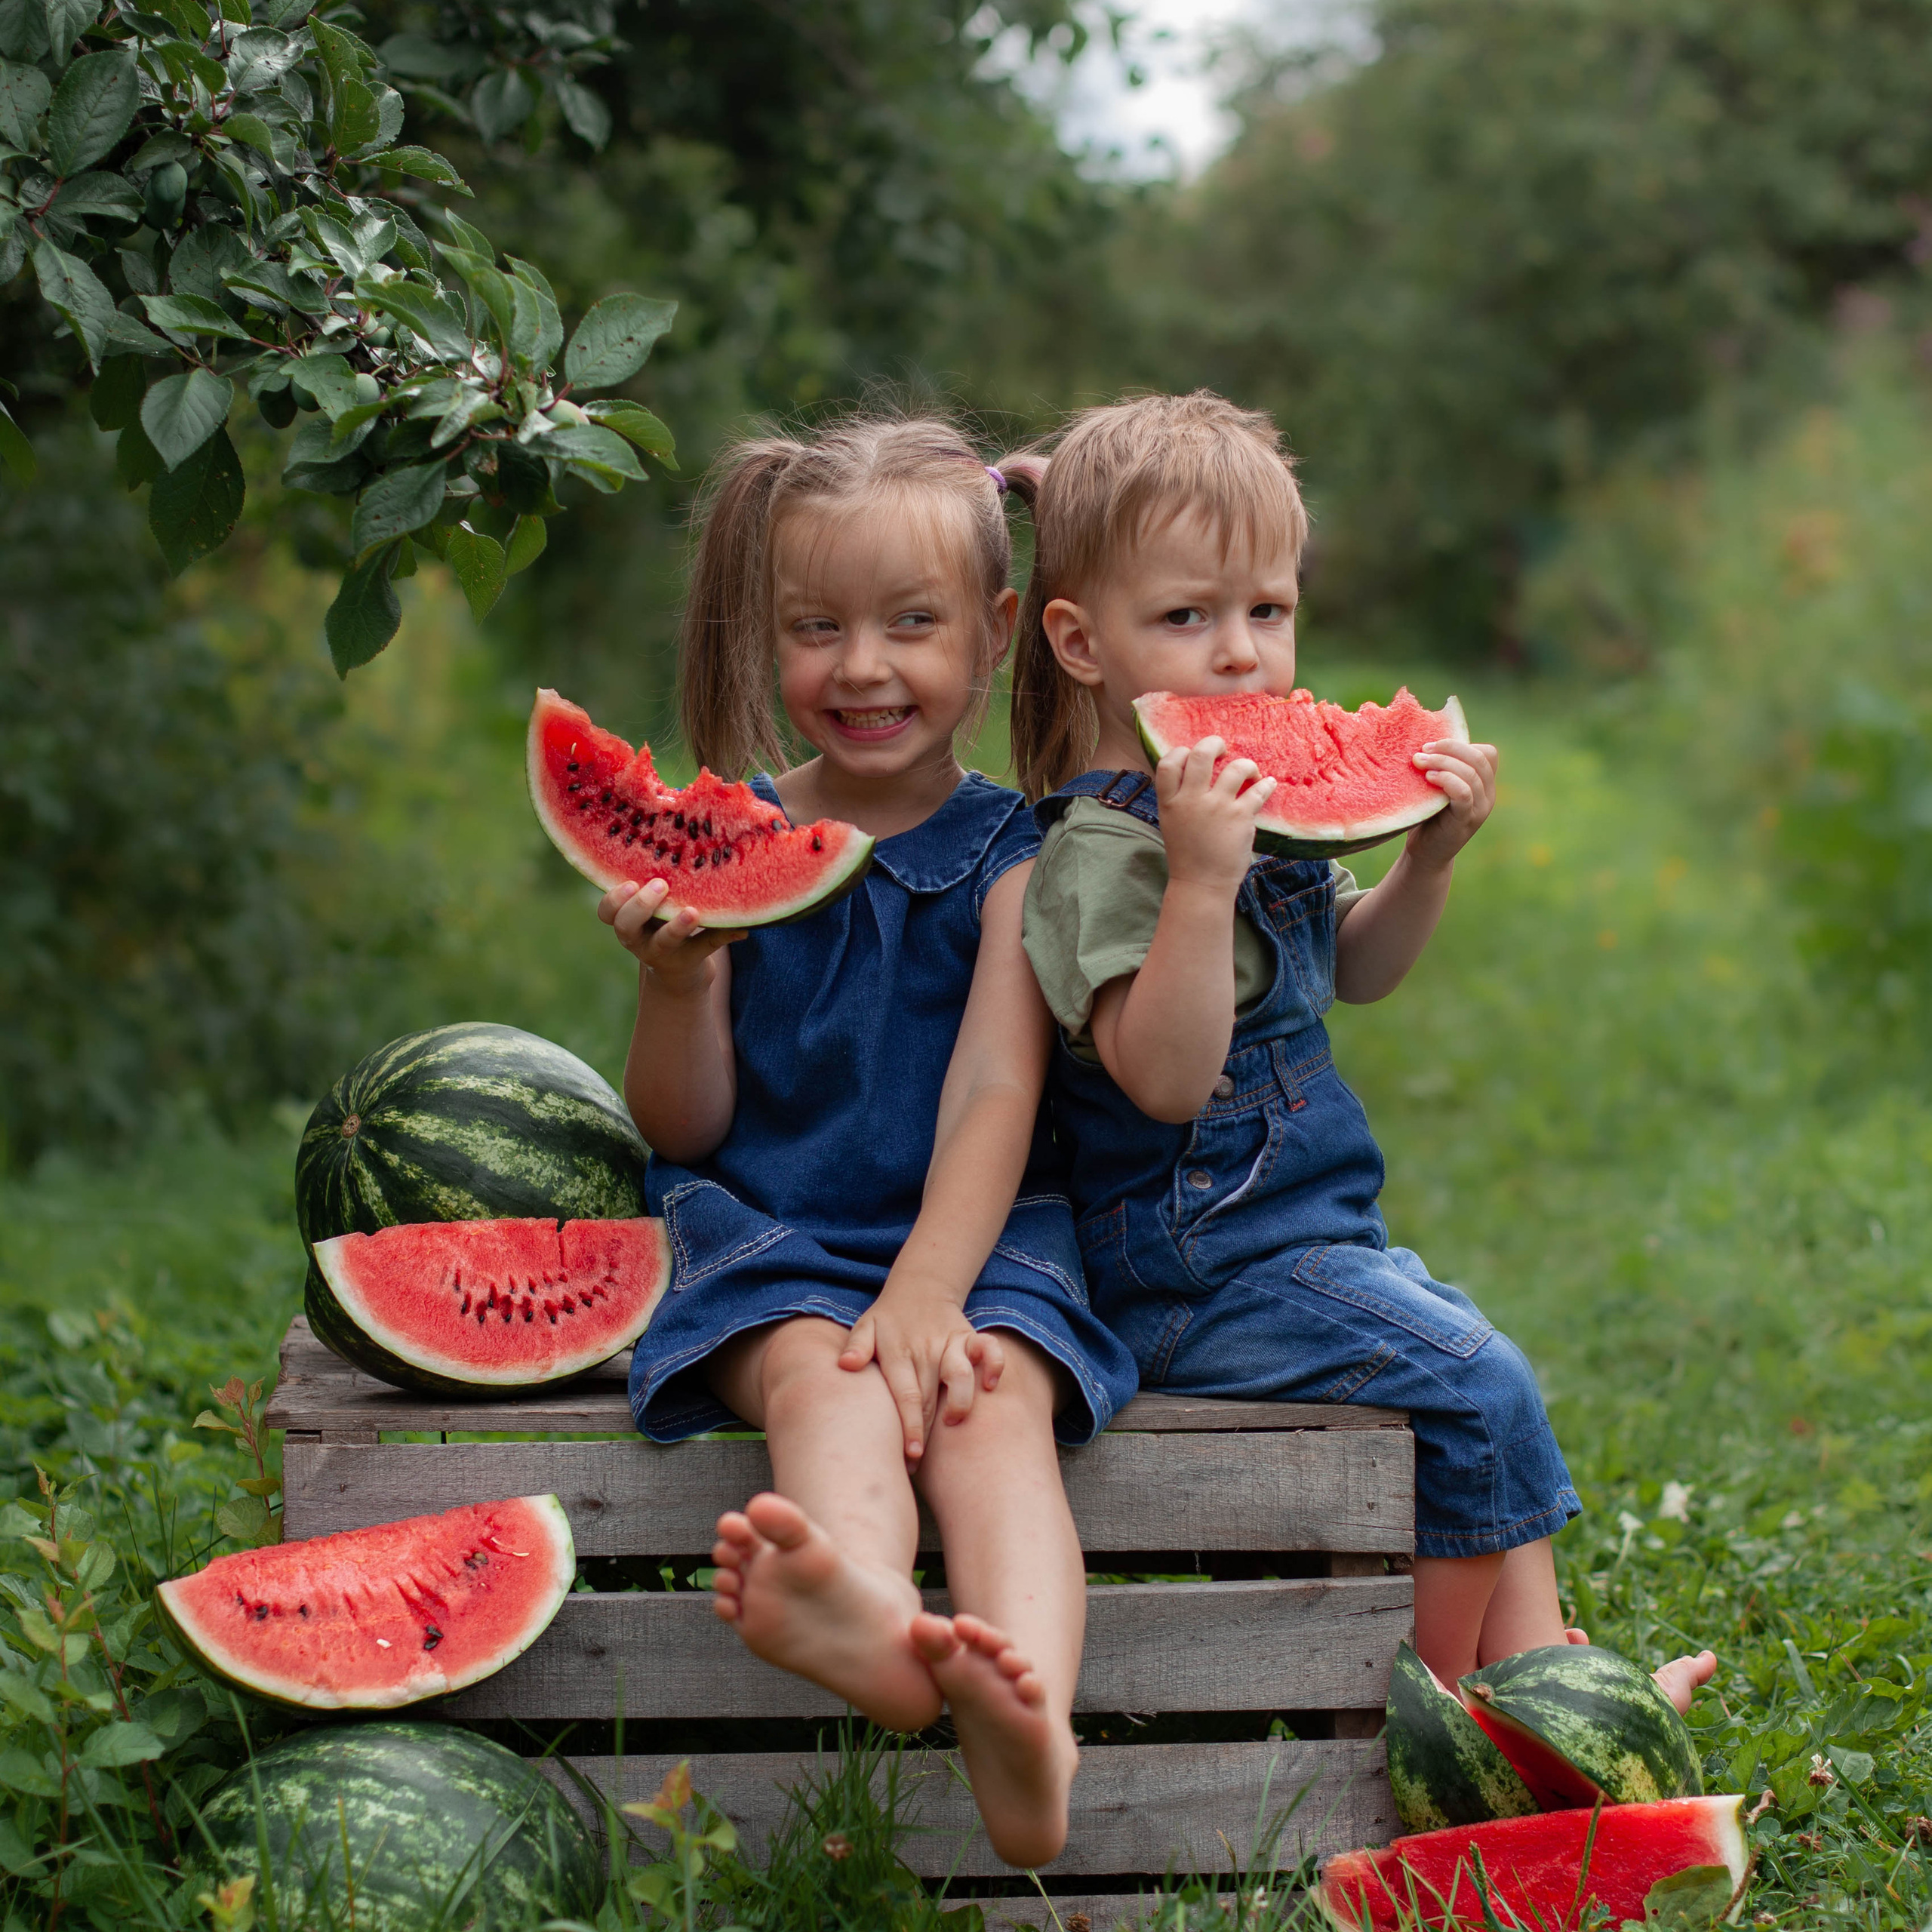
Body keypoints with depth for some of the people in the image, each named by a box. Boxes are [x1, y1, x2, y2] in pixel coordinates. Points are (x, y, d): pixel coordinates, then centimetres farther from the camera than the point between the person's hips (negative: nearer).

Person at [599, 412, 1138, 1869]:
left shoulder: (1009, 854, 4)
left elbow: (995, 1093, -8)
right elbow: (686, 1130, 7)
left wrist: (924, 1293, -23)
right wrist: (677, 985, -14)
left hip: (974, 1241, 0)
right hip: (769, 1238, 1)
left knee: (988, 1401, -33)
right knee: (816, 1377, -34)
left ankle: (1026, 1724, -62)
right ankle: (873, 1620, -68)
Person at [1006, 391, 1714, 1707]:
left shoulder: (1265, 804, 9)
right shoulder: (1105, 851, -21)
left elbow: (1353, 971, 21)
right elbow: (1166, 1078, -31)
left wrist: (1430, 857, 4)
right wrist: (1199, 877, -40)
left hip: (1317, 1237, 10)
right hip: (1203, 1276, -10)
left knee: (1486, 1375, 13)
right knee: (1476, 1387, -14)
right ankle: (1451, 1705, -1)